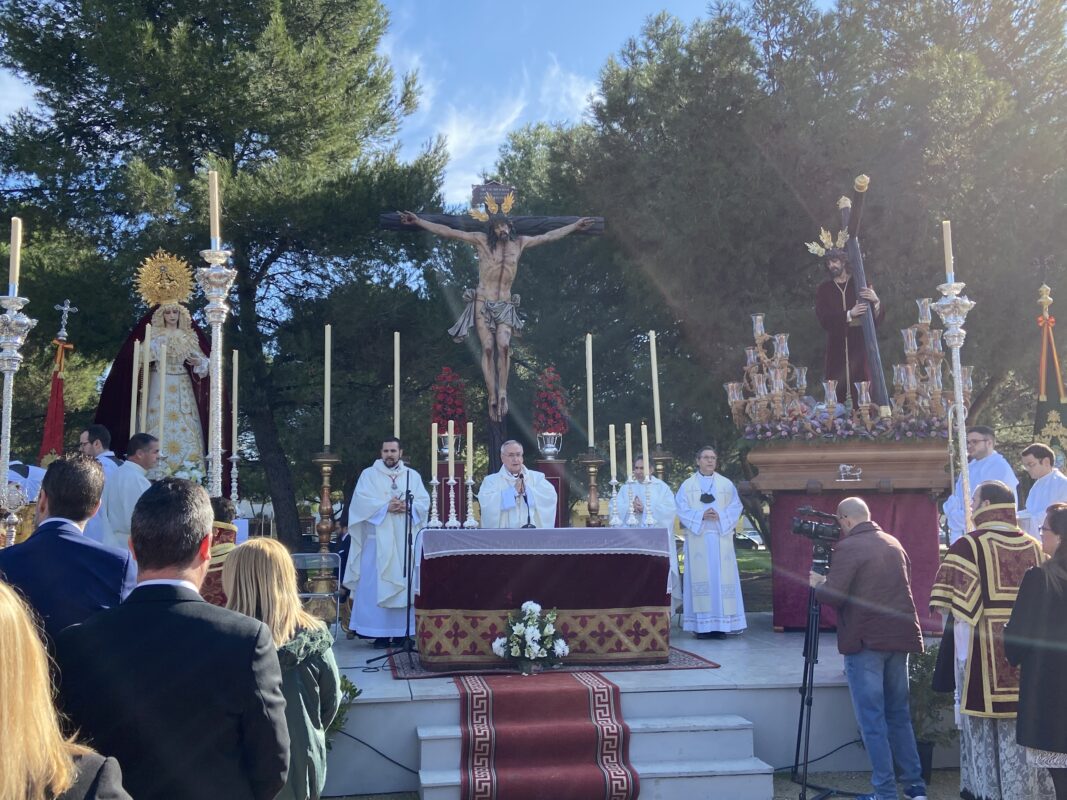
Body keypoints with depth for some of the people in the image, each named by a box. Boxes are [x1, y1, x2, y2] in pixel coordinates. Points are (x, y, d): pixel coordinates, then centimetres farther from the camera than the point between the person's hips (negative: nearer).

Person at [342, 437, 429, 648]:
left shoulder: (413, 476, 13)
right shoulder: (369, 474, 7)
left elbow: (424, 502, 3)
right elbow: (361, 500, -7)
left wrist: (407, 506, -16)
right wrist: (386, 507, -18)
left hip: (405, 540, 2)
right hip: (378, 539, -2)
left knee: (404, 583, 2)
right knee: (375, 585, -5)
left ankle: (402, 632, 7)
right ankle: (380, 633, -2)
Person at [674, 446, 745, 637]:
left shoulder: (726, 484, 10)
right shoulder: (688, 485, 6)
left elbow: (736, 508, 6)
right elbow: (682, 510, 0)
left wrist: (720, 516, -11)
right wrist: (701, 516, -14)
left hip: (721, 537, 1)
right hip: (697, 538, -1)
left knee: (721, 577, -3)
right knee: (700, 576, -4)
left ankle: (721, 624, 1)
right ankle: (702, 625, -2)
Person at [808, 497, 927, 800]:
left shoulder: (847, 547, -12)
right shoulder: (894, 544, 12)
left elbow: (833, 595, -18)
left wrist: (817, 584, 4)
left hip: (866, 641, -7)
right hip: (899, 638, 7)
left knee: (872, 718, -1)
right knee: (899, 713, 16)